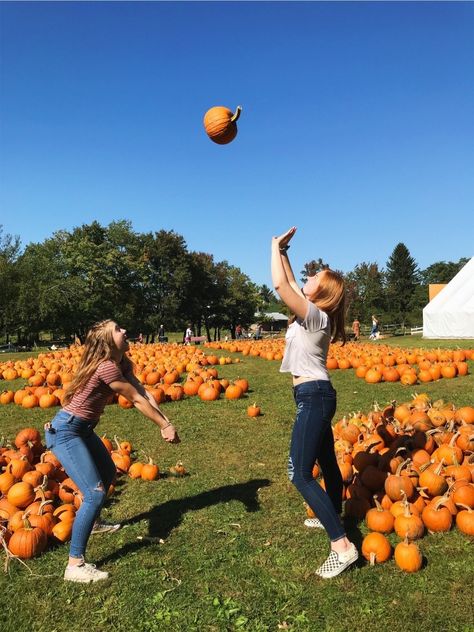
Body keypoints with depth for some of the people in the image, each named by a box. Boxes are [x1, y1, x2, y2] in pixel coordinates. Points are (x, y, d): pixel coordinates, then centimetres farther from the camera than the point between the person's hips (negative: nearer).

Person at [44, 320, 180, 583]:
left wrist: (166, 422, -14)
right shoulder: (106, 367, -26)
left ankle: (93, 523, 48)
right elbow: (138, 400, -19)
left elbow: (144, 392, -3)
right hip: (65, 432, -10)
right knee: (95, 493, -14)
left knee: (108, 472, 26)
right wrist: (165, 425, -9)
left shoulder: (121, 364, 4)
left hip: (83, 430, 11)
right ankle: (75, 565, -6)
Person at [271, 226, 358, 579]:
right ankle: (333, 518, 41)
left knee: (300, 474, -11)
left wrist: (276, 247, -13)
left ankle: (343, 546, -8)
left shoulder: (316, 316, -17)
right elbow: (289, 284, 20)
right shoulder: (312, 313, 8)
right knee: (326, 463, 23)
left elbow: (280, 286, -25)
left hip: (314, 397, -10)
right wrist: (283, 252, 17)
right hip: (316, 396, 10)